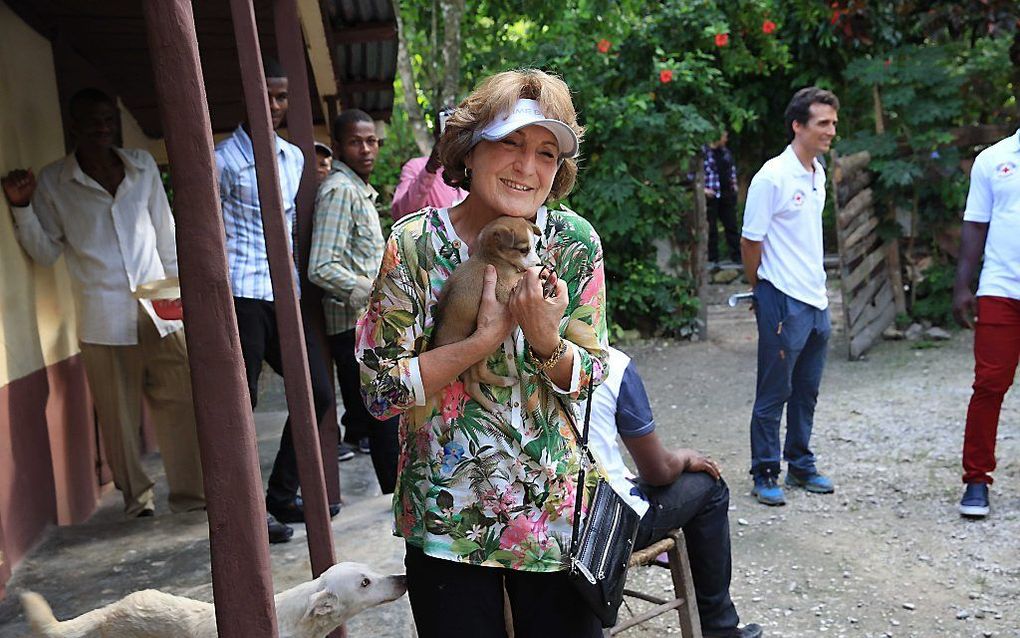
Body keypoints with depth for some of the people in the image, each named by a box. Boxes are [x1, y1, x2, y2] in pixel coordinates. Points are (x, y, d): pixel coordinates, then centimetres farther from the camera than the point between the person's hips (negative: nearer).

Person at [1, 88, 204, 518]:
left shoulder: (143, 165, 10)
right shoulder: (52, 182, 2)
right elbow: (46, 252, 5)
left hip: (158, 307, 2)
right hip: (103, 316, -2)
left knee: (179, 401, -1)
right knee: (118, 412, 2)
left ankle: (191, 491, 9)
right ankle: (136, 495, 18)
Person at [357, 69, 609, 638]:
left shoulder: (576, 243, -5)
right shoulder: (415, 244, -11)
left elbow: (589, 380, -1)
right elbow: (380, 389, -12)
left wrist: (546, 340, -22)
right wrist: (485, 339, -22)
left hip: (557, 510, 2)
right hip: (446, 517, -2)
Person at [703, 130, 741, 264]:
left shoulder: (726, 151, 10)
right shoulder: (703, 152, -11)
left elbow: (732, 168, 25)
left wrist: (734, 183, 14)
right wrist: (703, 189, -15)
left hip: (727, 194, 6)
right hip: (711, 196, -6)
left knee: (731, 225, 10)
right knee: (711, 228, 2)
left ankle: (736, 256, 17)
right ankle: (713, 258, 10)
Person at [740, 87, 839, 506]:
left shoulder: (818, 174, 11)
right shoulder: (772, 177, -15)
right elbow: (750, 241, -10)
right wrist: (762, 291, 1)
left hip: (816, 300, 8)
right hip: (783, 301, -8)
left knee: (806, 391, 16)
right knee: (773, 394, 2)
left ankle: (801, 466, 28)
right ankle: (765, 475, 13)